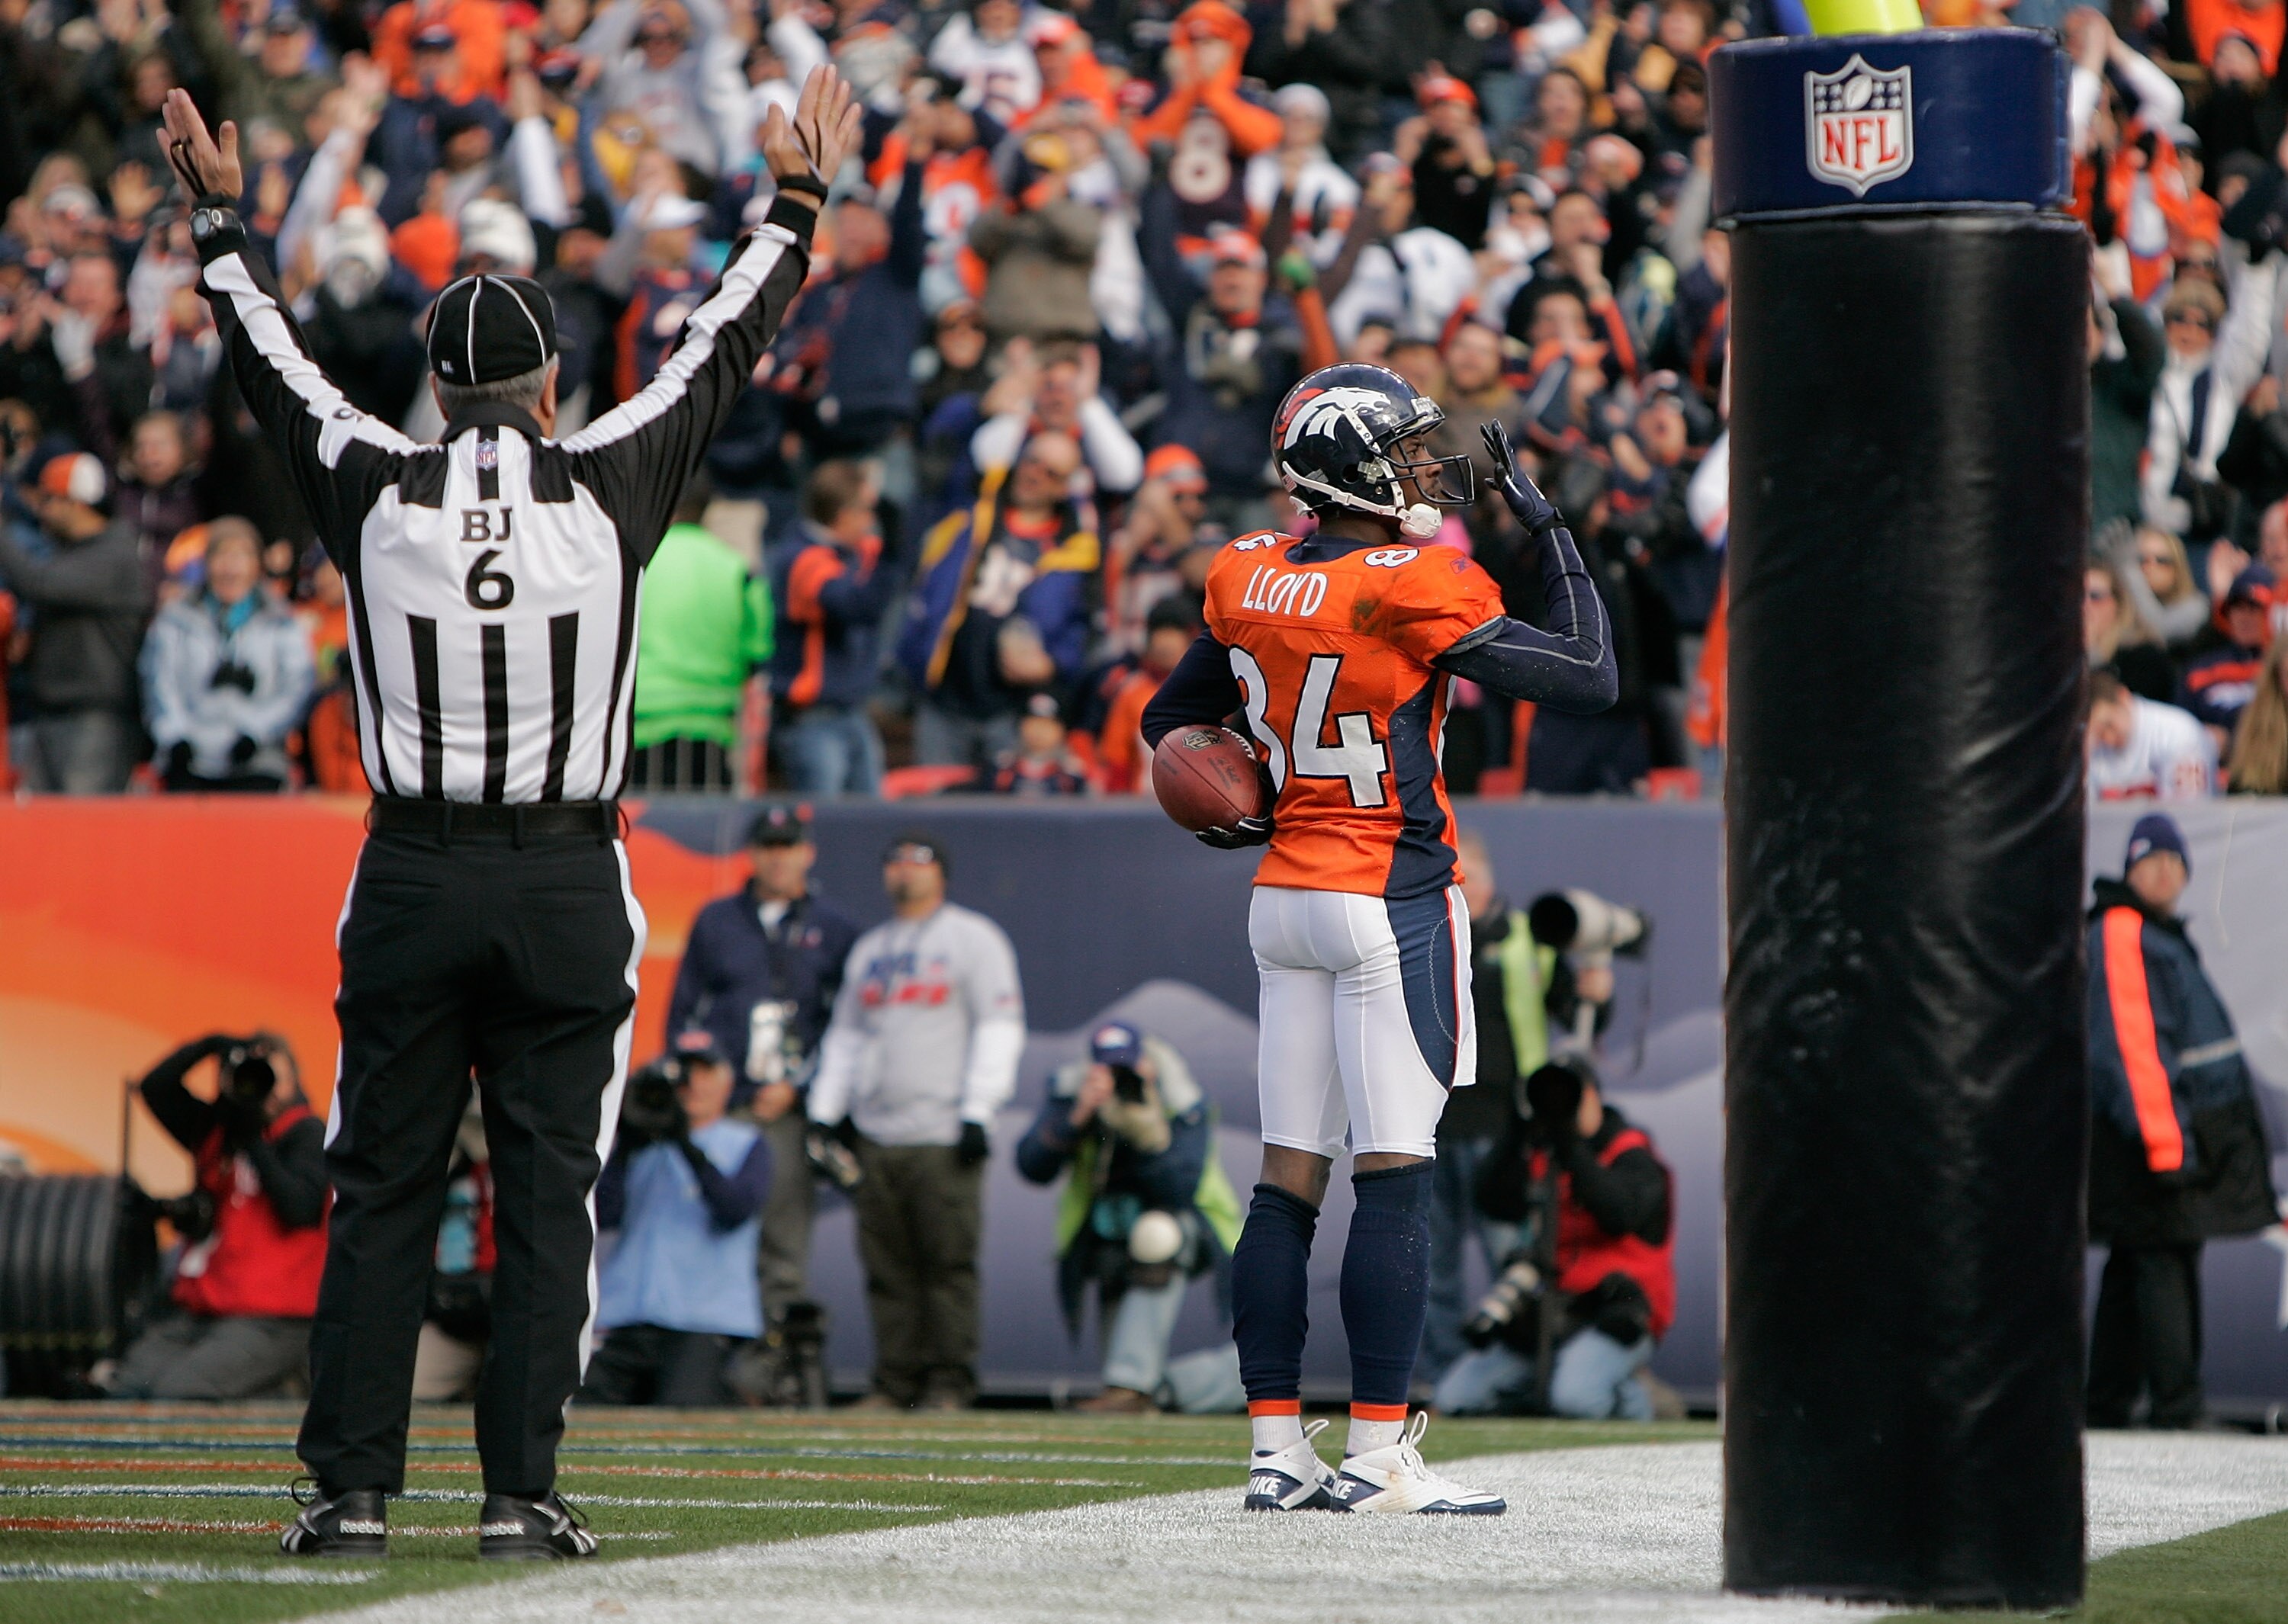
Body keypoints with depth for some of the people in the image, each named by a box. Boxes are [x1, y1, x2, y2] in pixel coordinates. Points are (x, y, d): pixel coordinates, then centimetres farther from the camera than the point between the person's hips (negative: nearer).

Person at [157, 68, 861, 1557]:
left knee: (381, 1195, 5)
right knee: (546, 1198, 2)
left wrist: (223, 220, 30)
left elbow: (276, 369, 16)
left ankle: (351, 1488, 3)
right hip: (566, 888, -1)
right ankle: (520, 1491, -2)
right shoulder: (609, 489, -3)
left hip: (412, 879, 1)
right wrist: (795, 204, 23)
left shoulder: (377, 494, -1)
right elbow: (723, 355, 10)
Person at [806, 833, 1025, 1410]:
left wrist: (978, 1112, -12)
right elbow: (844, 1034, 24)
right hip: (875, 1138, 6)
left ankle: (951, 1381, -6)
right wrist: (824, 1113, 13)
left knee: (950, 1261, -8)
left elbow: (999, 1029, -3)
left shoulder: (973, 939, 4)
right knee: (887, 1269, 2)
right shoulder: (868, 949, 22)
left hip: (942, 1138, -6)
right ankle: (896, 1380, 4)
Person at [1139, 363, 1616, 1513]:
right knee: (1395, 1179, -4)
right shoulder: (1416, 592, -16)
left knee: (1288, 1179, 8)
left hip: (1286, 896, 7)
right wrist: (1547, 531, -4)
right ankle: (1377, 1456, -4)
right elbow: (1590, 681, -11)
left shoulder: (1249, 580, 5)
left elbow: (1173, 721, 18)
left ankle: (1277, 1449, 9)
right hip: (1392, 901, -7)